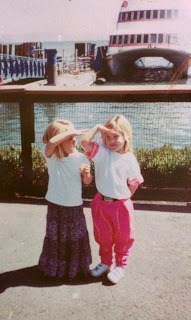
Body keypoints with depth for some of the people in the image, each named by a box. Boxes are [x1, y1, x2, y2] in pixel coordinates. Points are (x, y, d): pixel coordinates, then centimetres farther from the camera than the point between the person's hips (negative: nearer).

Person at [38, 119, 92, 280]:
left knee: (75, 238, 15)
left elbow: (87, 182, -2)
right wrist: (71, 132, -36)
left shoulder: (81, 158, -10)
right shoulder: (51, 156, -14)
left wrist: (87, 174, -24)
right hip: (55, 205, -1)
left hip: (75, 206, 1)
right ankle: (54, 266, 39)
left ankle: (76, 266, 39)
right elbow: (51, 143, -39)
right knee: (54, 237, 15)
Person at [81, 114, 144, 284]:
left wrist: (124, 198, -2)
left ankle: (121, 266, 36)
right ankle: (105, 263, 42)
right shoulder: (102, 152, -7)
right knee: (103, 236, 19)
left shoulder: (130, 160, -9)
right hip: (101, 203, 2)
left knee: (123, 237, 14)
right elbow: (84, 142, -22)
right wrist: (97, 128, -19)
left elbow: (133, 184, -2)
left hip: (121, 204, -2)